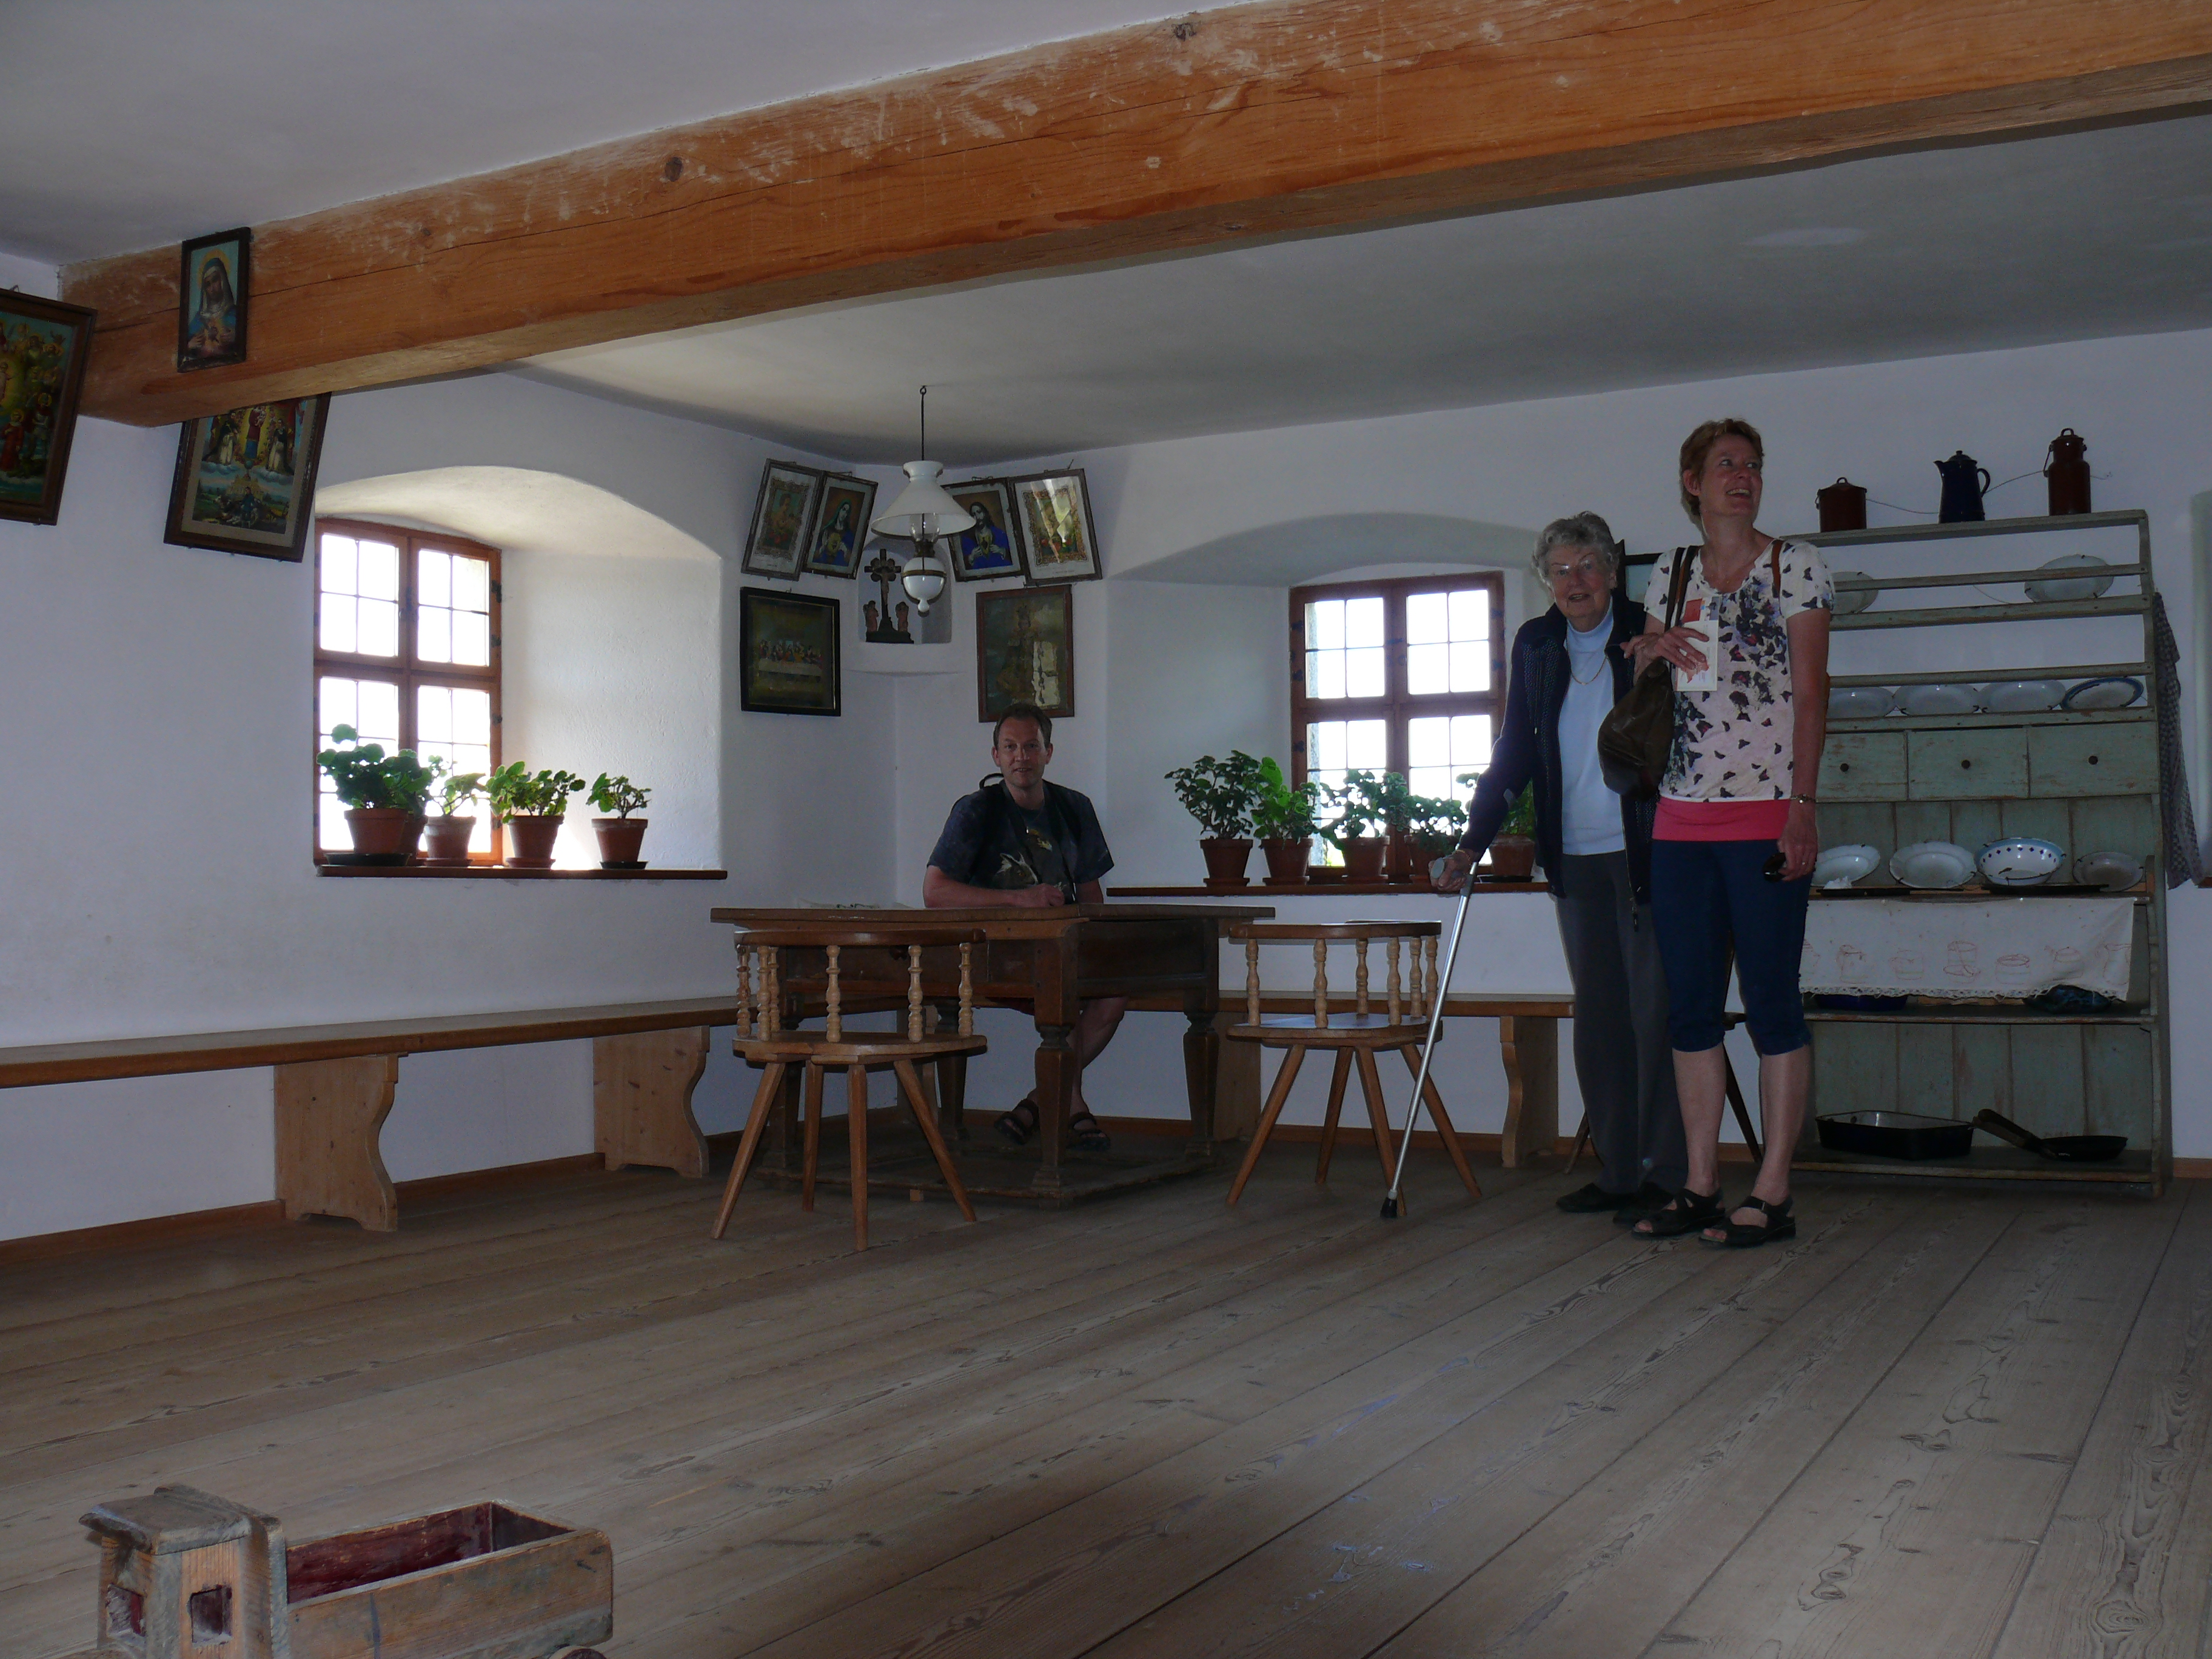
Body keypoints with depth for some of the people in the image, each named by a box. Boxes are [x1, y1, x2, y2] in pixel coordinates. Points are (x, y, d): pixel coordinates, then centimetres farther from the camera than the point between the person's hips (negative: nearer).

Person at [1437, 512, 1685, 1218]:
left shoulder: (1649, 635, -3)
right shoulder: (1536, 645, 10)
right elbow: (1514, 753, 13)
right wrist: (1472, 842, 8)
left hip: (1645, 855, -5)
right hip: (1575, 862, 5)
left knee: (1654, 1014, -2)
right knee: (1598, 1019, 8)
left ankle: (1666, 1174, 6)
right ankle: (1618, 1172, 17)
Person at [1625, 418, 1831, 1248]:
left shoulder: (1795, 565, 2)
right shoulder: (1669, 574, 15)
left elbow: (1810, 693, -4)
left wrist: (1802, 805, -14)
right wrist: (1648, 652, 2)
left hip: (1765, 815, -5)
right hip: (1680, 818, 5)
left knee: (1771, 998, -3)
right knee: (1690, 1002, 6)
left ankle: (1773, 1193, 3)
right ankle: (1701, 1187, 14)